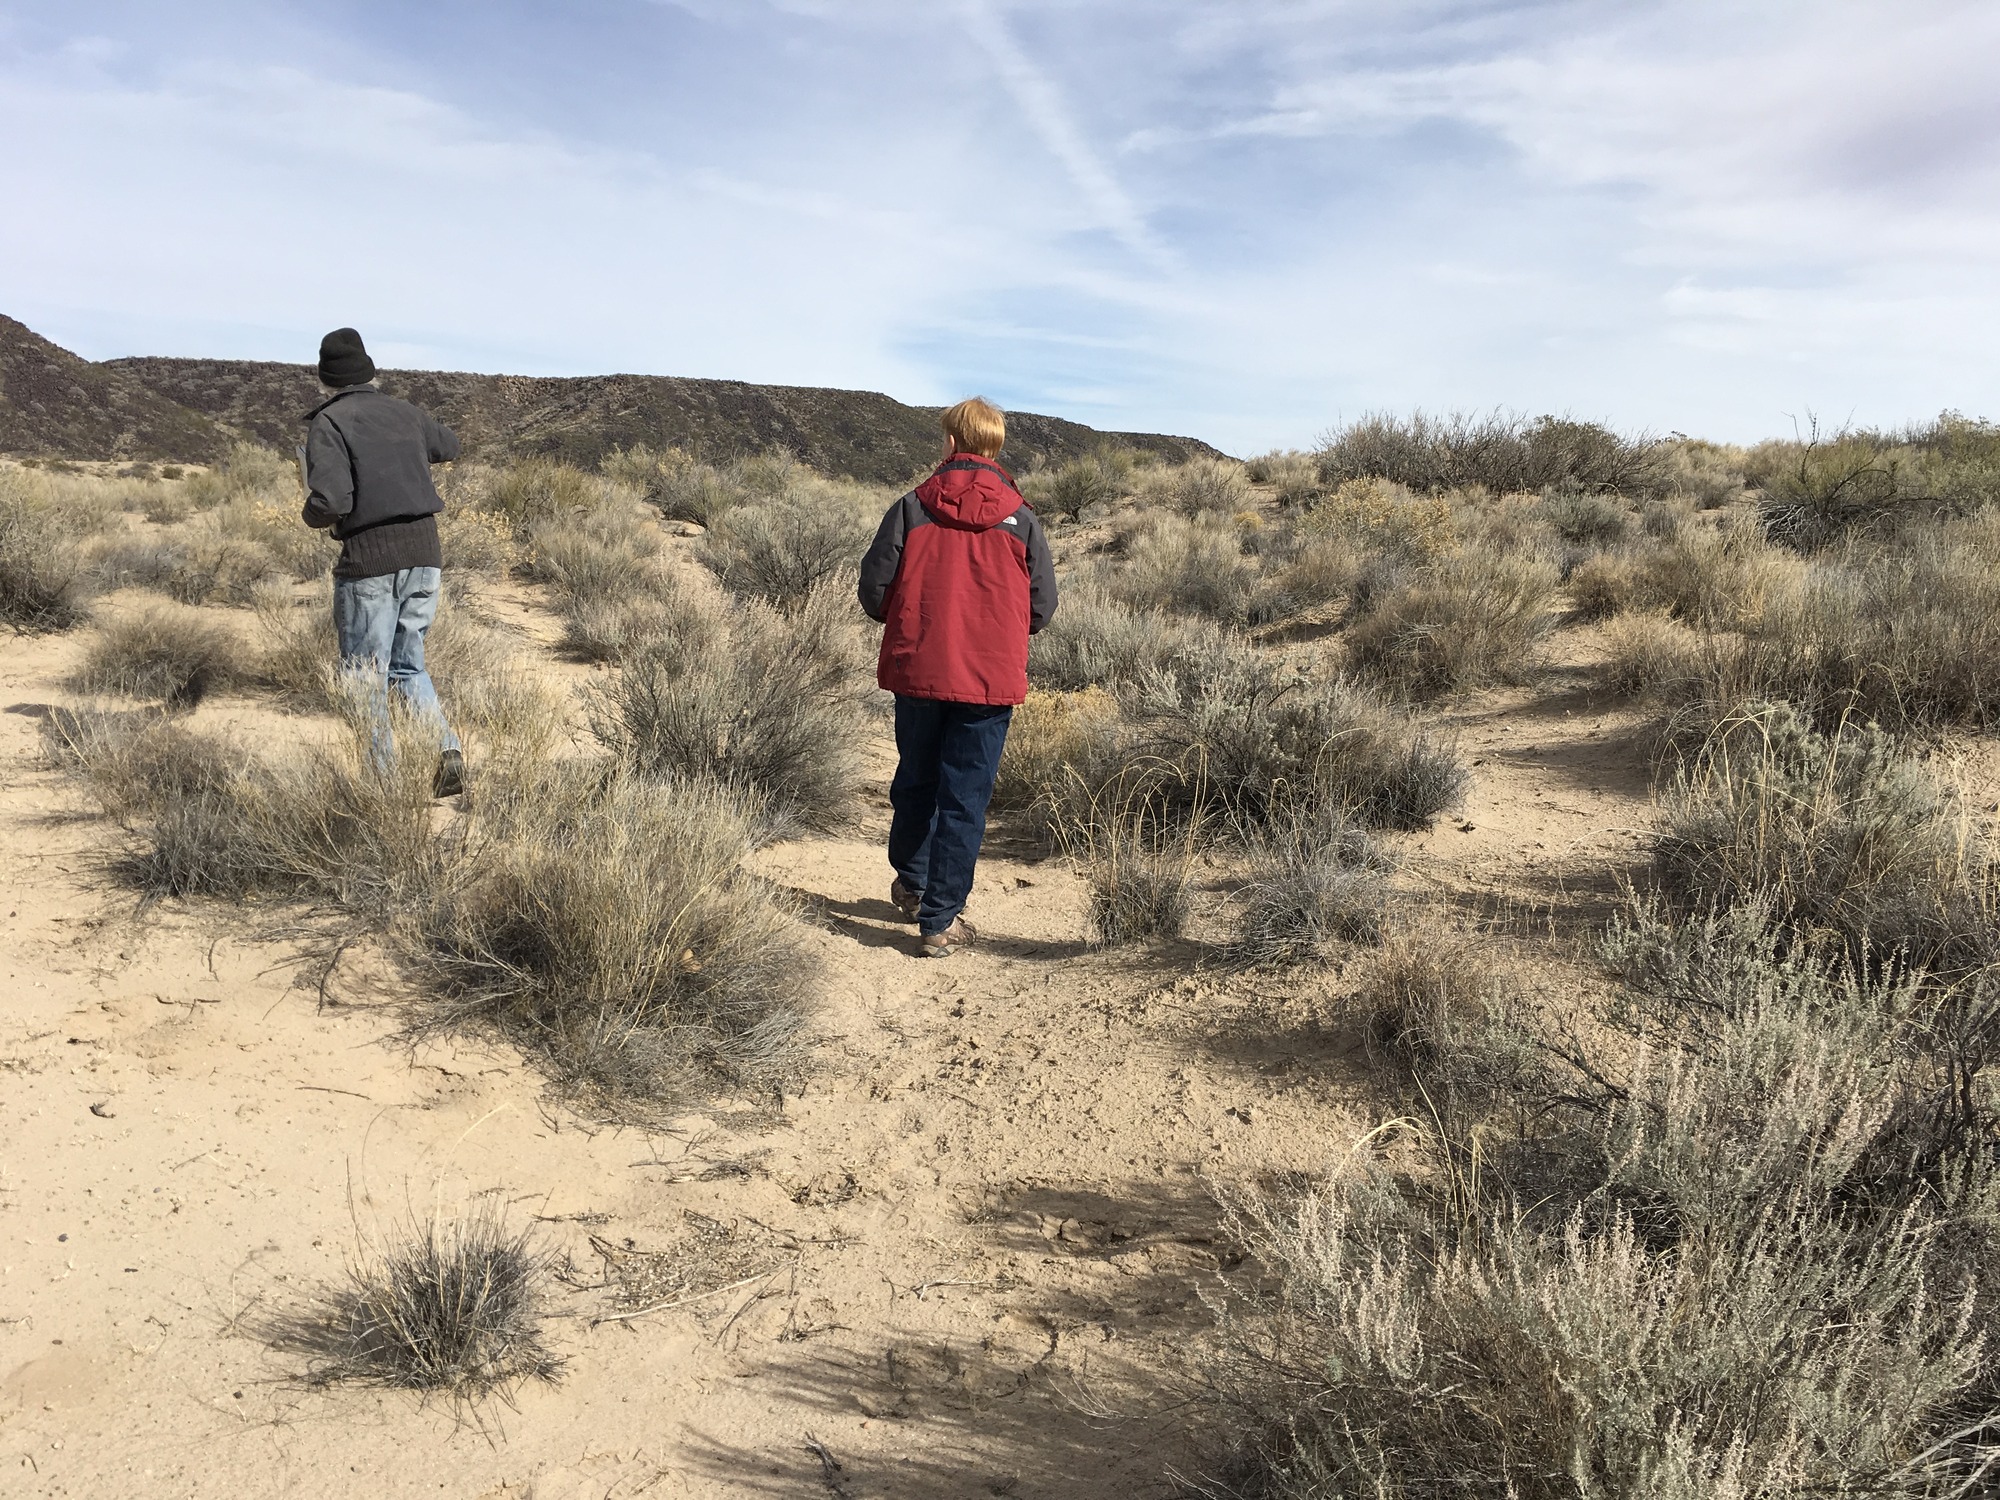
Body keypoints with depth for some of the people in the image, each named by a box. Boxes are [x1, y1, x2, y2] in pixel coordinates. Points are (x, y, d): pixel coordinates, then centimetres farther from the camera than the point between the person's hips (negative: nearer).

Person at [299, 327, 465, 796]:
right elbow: (449, 446, 32)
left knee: (367, 677, 6)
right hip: (425, 554, 5)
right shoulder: (403, 412, 11)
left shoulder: (329, 423, -6)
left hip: (370, 562, -5)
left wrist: (313, 516, 5)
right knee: (407, 665, 18)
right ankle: (446, 748, -2)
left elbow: (331, 501, -17)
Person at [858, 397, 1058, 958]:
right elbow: (1043, 607, 2)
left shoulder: (912, 508, -3)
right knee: (966, 798, 4)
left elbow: (874, 588, -3)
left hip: (918, 673, 1)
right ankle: (939, 921, 6)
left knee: (915, 780, 21)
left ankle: (911, 883, 40)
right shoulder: (1020, 519, -1)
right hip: (991, 680, -1)